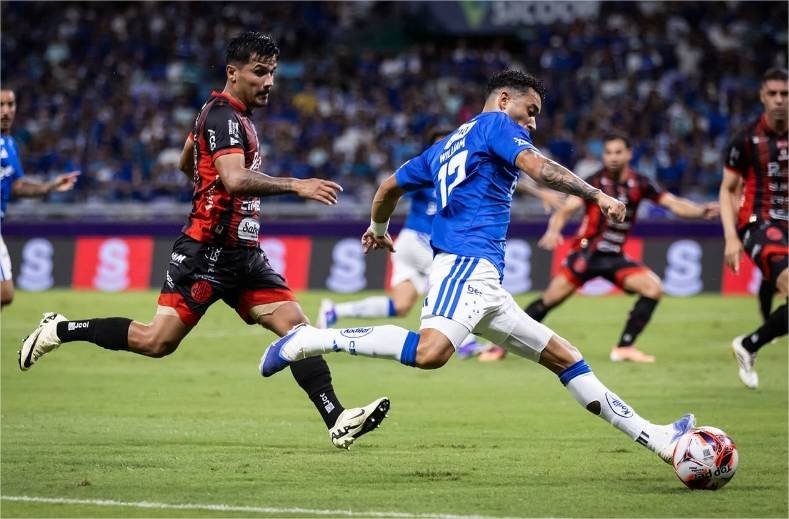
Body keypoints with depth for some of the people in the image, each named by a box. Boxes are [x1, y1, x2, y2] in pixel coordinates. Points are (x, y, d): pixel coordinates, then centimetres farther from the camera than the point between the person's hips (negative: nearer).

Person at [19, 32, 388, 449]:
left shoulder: (226, 113, 17)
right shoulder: (224, 117, -14)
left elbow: (186, 163, 33)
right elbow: (236, 180, -31)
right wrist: (295, 186, -35)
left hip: (243, 255, 10)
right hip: (208, 252, -9)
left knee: (296, 325, -5)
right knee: (157, 342, -8)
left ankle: (337, 420, -13)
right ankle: (59, 330, 10)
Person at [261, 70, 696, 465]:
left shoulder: (445, 146, 29)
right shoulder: (497, 124, 5)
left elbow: (390, 186, 36)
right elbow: (536, 166, -13)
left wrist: (378, 229, 54)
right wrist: (596, 195, -14)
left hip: (483, 284, 11)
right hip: (468, 262, -11)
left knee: (563, 356, 10)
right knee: (430, 351, -34)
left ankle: (655, 439, 8)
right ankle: (309, 341, -24)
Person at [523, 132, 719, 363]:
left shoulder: (639, 184, 2)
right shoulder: (595, 182, -8)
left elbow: (674, 204, -3)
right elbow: (567, 209, -17)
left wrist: (702, 210, -21)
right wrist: (553, 230, -38)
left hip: (615, 257, 4)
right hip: (587, 253, -4)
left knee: (653, 288, -14)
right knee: (550, 300, -11)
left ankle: (624, 347, -6)